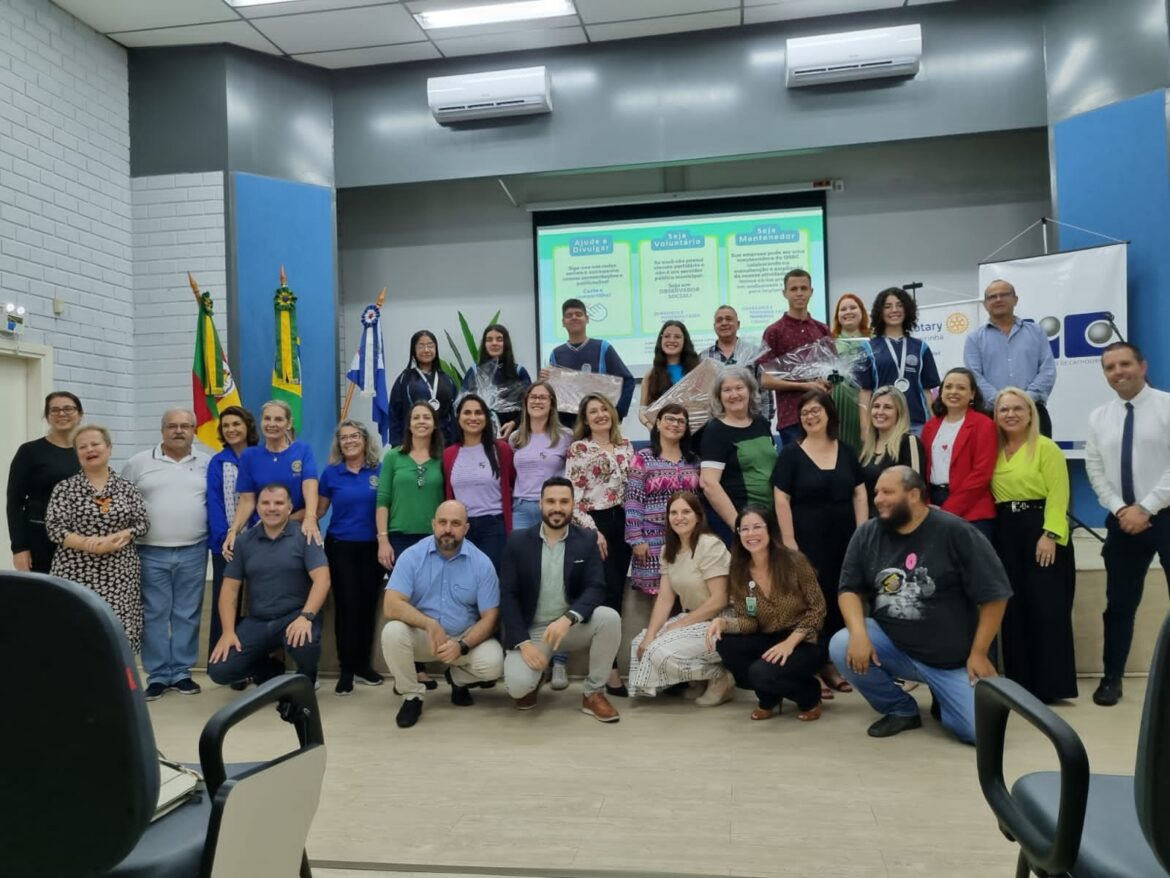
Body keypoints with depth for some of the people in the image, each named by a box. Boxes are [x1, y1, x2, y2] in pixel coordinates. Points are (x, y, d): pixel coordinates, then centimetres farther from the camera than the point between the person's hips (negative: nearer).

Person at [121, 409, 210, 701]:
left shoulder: (207, 464, 6)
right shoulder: (139, 463, 3)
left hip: (193, 552, 1)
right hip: (151, 553, -1)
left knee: (187, 614, 7)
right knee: (154, 615, 4)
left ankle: (182, 672, 17)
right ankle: (158, 675, 12)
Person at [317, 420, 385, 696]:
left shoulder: (379, 471, 2)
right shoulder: (331, 473, 2)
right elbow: (319, 510, 7)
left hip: (372, 547, 1)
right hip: (341, 547, -1)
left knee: (368, 605, 5)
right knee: (346, 605, -3)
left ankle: (363, 664, 19)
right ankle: (346, 669, 7)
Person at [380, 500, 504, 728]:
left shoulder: (481, 563, -10)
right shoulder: (412, 556, -11)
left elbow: (490, 616, -9)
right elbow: (391, 606, -20)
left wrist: (462, 646, -25)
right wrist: (429, 624, -33)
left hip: (466, 637, 1)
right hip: (422, 635, 0)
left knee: (493, 662, -27)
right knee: (392, 632, -31)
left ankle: (459, 679, 11)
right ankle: (411, 696, -5)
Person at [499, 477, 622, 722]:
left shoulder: (587, 541, -1)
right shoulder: (518, 542, -3)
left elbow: (596, 589, -11)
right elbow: (507, 595, -6)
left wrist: (568, 618, -31)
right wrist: (523, 642, -18)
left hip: (572, 626, 2)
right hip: (531, 630, -1)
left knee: (609, 617, -29)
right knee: (517, 686, -27)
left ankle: (593, 693, -8)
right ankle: (534, 677, 14)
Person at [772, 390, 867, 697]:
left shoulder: (846, 452, 8)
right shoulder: (791, 454, -3)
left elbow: (859, 494, 9)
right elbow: (781, 500, -7)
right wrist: (789, 543, -13)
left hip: (844, 540, 4)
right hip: (808, 541, -4)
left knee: (840, 599, 8)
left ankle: (833, 664, 21)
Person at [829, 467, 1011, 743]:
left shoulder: (956, 532, -14)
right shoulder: (867, 534, -1)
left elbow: (993, 595, -9)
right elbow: (850, 590, 0)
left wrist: (978, 654, -9)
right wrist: (859, 633, -19)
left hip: (952, 659, -3)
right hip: (892, 645, 3)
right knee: (841, 647, -24)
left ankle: (943, 697, 21)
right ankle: (901, 709, 3)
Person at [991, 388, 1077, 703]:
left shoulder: (1046, 447, -4)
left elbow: (1058, 494, -11)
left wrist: (1050, 535, -19)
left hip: (1040, 530, -5)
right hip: (1006, 532, 6)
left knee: (1046, 608, -5)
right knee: (1013, 609, 8)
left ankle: (1050, 684, 2)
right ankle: (1021, 683, 16)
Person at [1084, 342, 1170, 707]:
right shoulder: (1098, 417, 8)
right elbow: (1095, 471, 6)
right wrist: (1120, 509, -7)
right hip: (1122, 520, 4)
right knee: (1120, 603, 10)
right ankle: (1112, 678, 21)